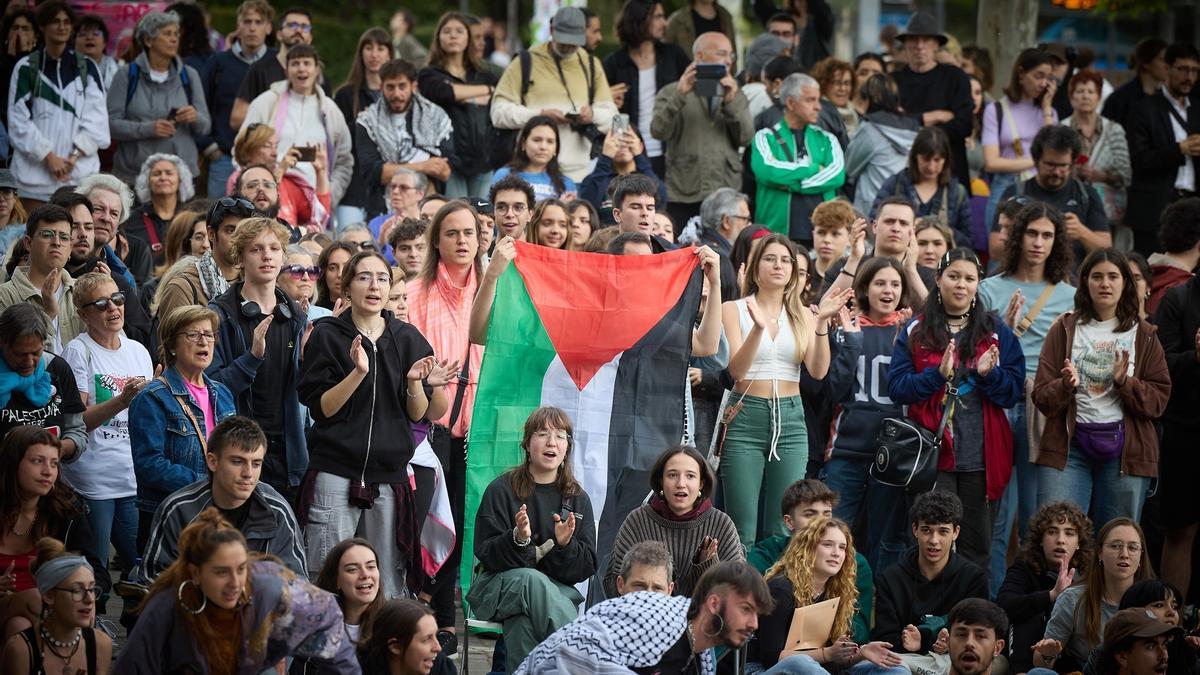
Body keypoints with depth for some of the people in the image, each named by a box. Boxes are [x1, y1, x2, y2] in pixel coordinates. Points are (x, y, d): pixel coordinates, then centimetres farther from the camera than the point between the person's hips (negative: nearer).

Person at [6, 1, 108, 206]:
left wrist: (75, 155, -7)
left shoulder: (87, 68, 9)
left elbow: (97, 118, 4)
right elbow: (19, 121, -1)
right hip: (36, 171, -1)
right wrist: (49, 156, -8)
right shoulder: (26, 68, 3)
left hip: (80, 170, 1)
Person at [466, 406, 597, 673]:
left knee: (523, 620, -37)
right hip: (499, 585, -1)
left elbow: (586, 568, 7)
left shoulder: (577, 498, 11)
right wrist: (518, 538, -24)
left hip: (558, 590, 1)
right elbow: (485, 555, -4)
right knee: (531, 579, -38)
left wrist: (565, 544, -16)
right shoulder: (500, 490, 2)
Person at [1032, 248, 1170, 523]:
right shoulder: (1064, 329, 10)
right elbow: (1041, 396, 4)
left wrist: (1125, 382, -13)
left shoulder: (1143, 335, 11)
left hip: (1123, 449, 1)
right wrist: (1066, 386, -17)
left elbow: (1157, 402, 4)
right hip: (1069, 446, 0)